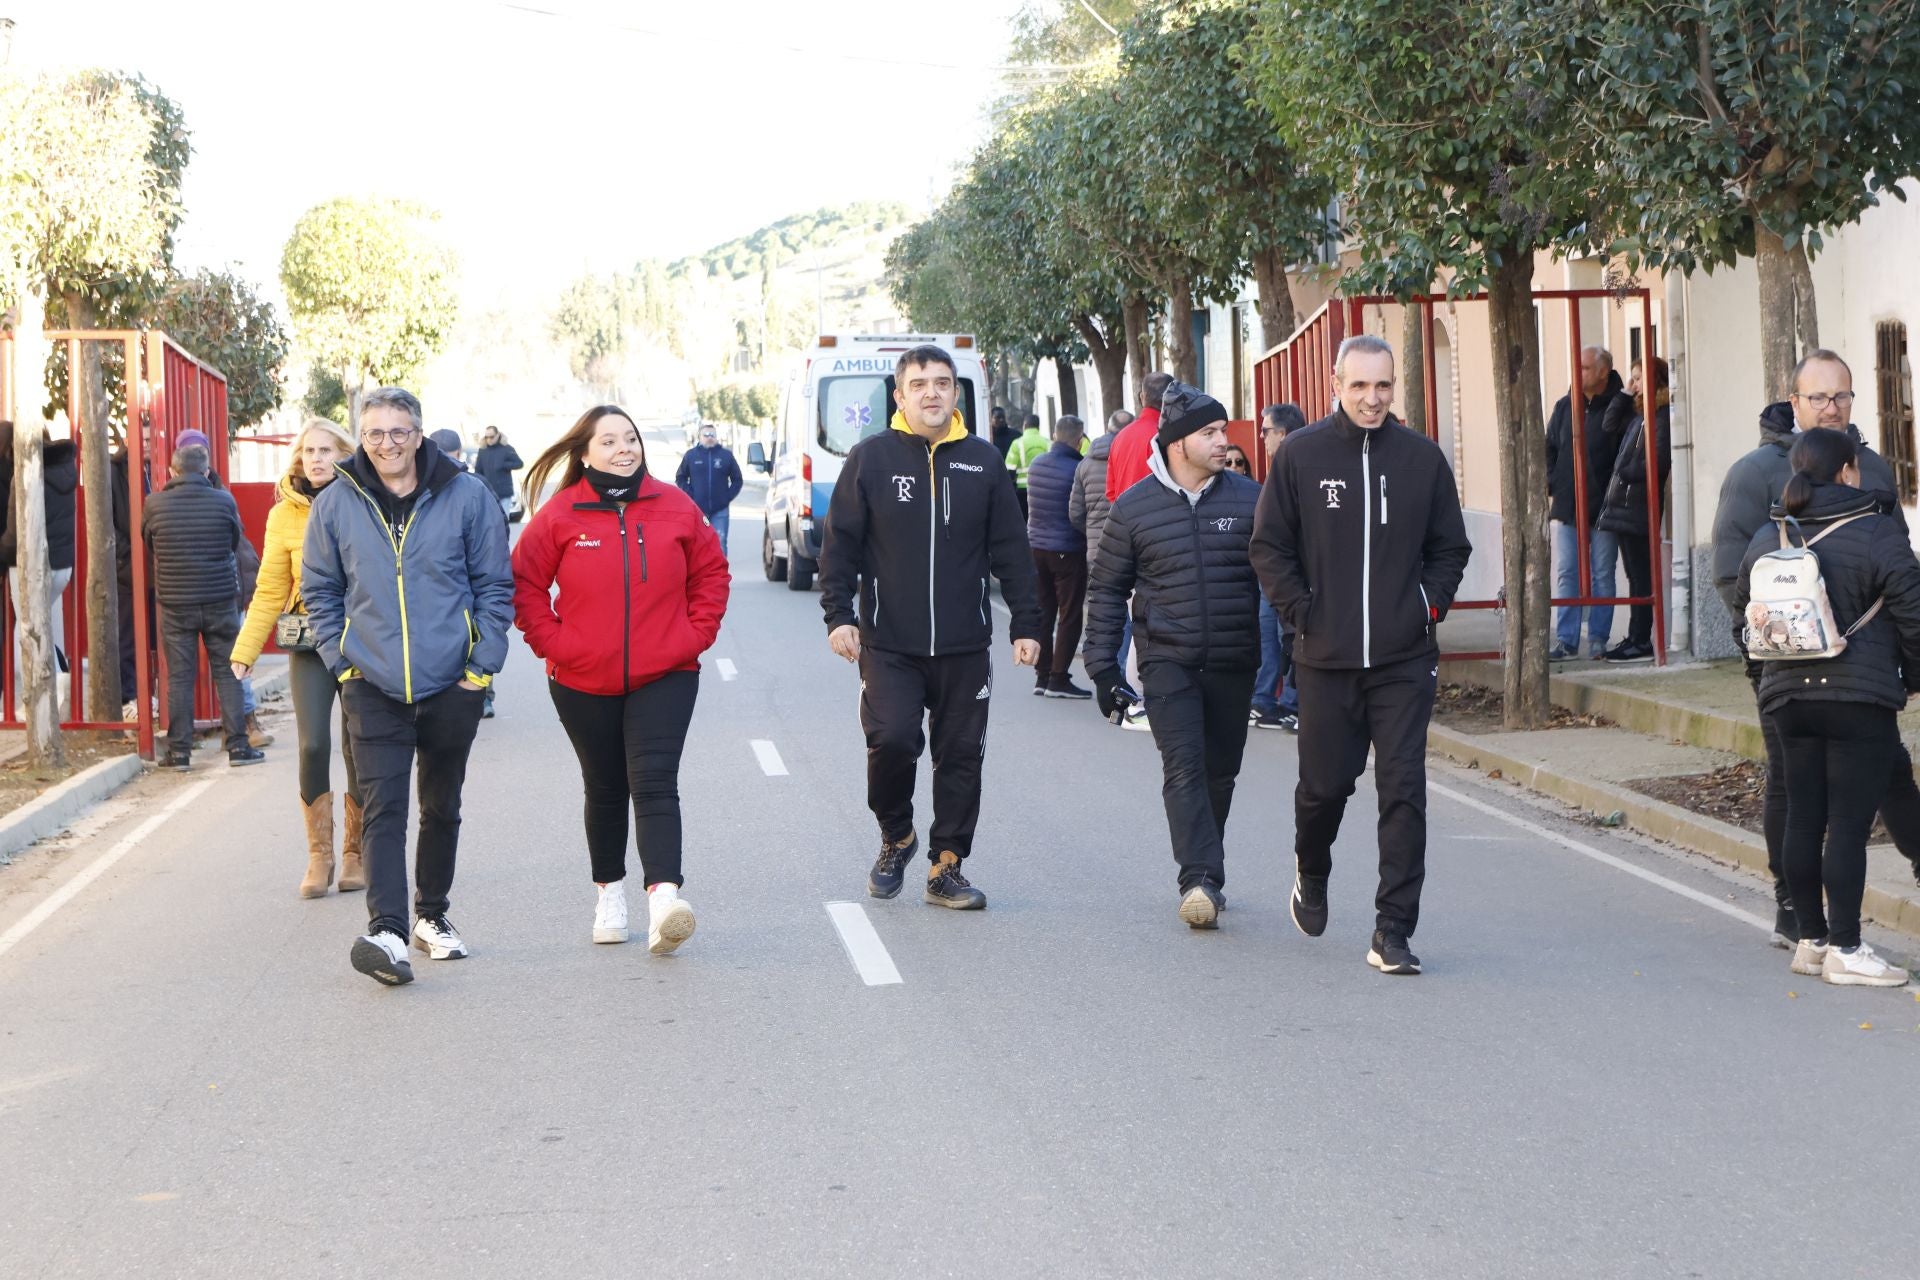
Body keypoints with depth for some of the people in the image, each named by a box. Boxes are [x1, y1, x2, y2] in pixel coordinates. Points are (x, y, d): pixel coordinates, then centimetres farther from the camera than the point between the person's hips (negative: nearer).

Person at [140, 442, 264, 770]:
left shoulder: (154, 505, -6)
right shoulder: (224, 501, -6)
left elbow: (149, 547, 9)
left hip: (175, 604, 0)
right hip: (219, 601, 0)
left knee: (179, 678, 5)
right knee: (227, 672, 7)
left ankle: (179, 751, 6)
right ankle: (238, 746, 6)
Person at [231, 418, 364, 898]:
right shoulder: (285, 515, 4)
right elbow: (270, 589, 6)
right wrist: (245, 649, -1)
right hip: (309, 644, 1)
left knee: (358, 750, 2)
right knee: (313, 746, -11)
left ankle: (355, 854, 17)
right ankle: (319, 856, 2)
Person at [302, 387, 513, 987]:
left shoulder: (467, 496, -3)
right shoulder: (335, 504, 1)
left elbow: (495, 587, 2)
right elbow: (320, 592, 11)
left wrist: (482, 665, -3)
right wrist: (341, 662, 1)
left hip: (451, 685, 1)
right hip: (373, 688, -1)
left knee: (442, 808, 14)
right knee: (383, 808, -13)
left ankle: (432, 915, 31)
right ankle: (387, 932, -21)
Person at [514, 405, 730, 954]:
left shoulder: (676, 507, 0)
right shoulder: (560, 514, -4)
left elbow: (711, 573, 9)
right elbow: (524, 584, 1)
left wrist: (696, 635, 0)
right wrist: (551, 641, -7)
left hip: (665, 677, -1)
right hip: (584, 682, 1)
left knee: (654, 784, -14)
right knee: (605, 790, 14)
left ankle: (664, 895, -24)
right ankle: (609, 892, 30)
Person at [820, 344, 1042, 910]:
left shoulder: (983, 462, 8)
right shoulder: (871, 458, 2)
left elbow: (1012, 551, 10)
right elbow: (840, 545, 3)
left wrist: (1025, 625, 6)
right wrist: (838, 614, -7)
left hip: (965, 647, 2)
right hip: (888, 645, -2)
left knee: (962, 755, 3)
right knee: (892, 740, -15)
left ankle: (947, 867, 16)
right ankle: (895, 837, 13)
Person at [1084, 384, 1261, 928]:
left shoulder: (1249, 498, 4)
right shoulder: (1134, 507, 1)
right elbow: (1108, 590, 8)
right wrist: (1103, 665, 4)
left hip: (1234, 664, 2)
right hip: (1167, 660, -2)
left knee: (1219, 772, 10)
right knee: (1184, 767, -15)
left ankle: (1204, 880, 25)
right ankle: (1200, 880, -22)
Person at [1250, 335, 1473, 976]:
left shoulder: (1423, 458, 5)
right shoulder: (1300, 455, 1)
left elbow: (1450, 547, 15)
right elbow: (1269, 546, 5)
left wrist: (1429, 605, 2)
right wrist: (1302, 614, -3)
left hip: (1405, 660, 1)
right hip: (1327, 658, 0)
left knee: (1404, 790, -6)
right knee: (1325, 784, 9)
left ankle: (1393, 930, -2)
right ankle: (1311, 875, 40)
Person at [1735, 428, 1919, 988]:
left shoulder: (1767, 539, 7)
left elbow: (1744, 610, 14)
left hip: (1788, 696, 6)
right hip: (1861, 698, -6)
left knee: (1802, 819, 11)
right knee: (1849, 823, -3)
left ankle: (1810, 940, 18)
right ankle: (1845, 950, -1)